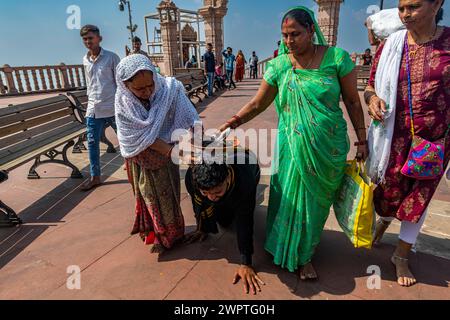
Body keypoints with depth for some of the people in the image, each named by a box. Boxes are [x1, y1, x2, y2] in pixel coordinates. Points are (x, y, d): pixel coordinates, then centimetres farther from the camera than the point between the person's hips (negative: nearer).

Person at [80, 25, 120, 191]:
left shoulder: (112, 57, -5)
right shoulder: (85, 60, 10)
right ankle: (95, 176, 19)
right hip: (93, 110, 5)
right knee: (92, 143, 7)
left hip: (113, 108, -5)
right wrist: (90, 101, 19)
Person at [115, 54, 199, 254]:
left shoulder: (169, 89, -25)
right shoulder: (123, 101, -22)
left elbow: (191, 121, -27)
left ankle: (168, 234, 36)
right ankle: (152, 230, 43)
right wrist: (169, 151, -32)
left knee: (167, 194, 13)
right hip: (141, 158, 1)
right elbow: (140, 136, -24)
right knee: (148, 195, 19)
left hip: (166, 153, -1)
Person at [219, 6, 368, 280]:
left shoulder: (337, 57, -6)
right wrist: (236, 121, -13)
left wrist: (362, 140, 1)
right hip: (292, 146, 1)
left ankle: (306, 249, 39)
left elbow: (352, 101, 0)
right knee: (292, 196, 7)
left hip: (329, 146, 0)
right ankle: (300, 256, 33)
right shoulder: (279, 65, -3)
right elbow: (258, 104, 0)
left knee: (316, 197, 11)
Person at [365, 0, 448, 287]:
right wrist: (372, 98, -16)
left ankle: (402, 256, 30)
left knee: (418, 197, 10)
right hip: (395, 136, 1)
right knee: (388, 189, 14)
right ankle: (383, 222, 50)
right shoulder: (390, 46, 0)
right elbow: (371, 85, 7)